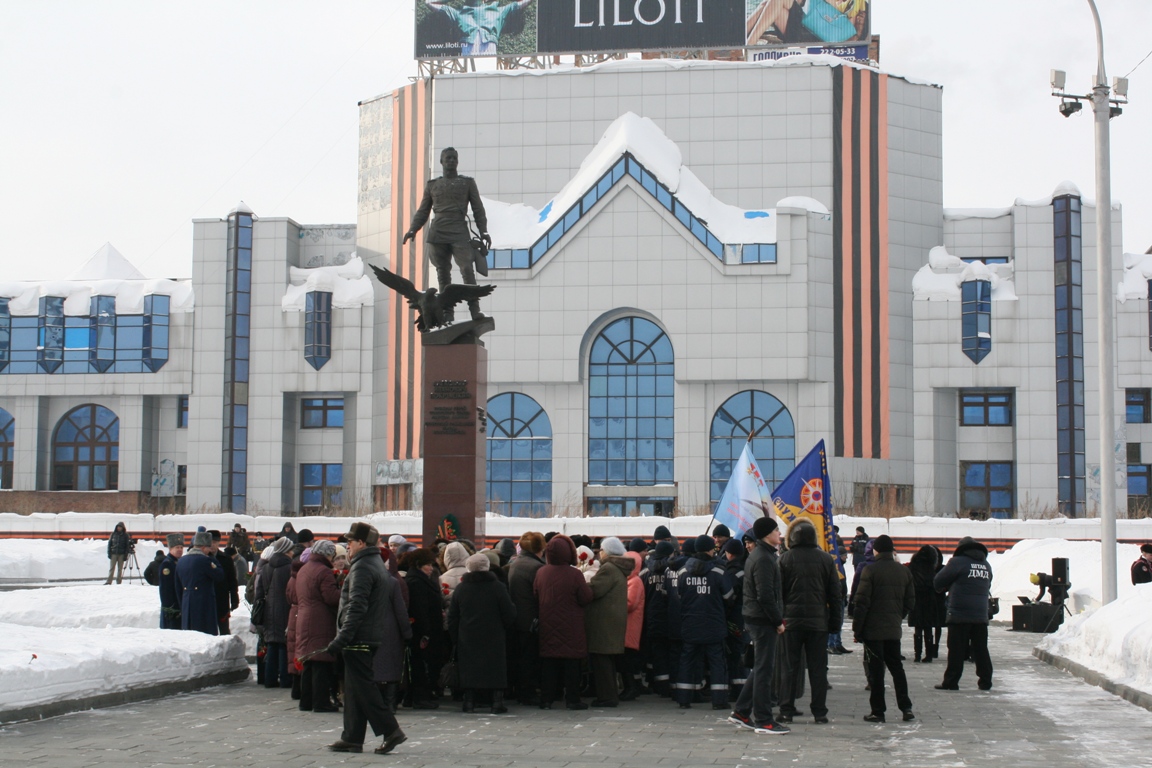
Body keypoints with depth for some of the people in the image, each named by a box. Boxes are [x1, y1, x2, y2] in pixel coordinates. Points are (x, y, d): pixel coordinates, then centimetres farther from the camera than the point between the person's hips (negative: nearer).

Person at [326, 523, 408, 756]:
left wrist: (342, 638, -23)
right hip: (372, 638, 10)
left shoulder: (362, 568, -14)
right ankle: (352, 738, 13)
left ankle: (390, 730, -10)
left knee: (363, 687, -7)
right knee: (355, 689, 11)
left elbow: (356, 607, -22)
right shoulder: (378, 564, 17)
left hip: (359, 639, -10)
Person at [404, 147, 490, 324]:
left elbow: (478, 209, 11)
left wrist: (483, 231, -2)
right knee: (442, 273, 0)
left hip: (459, 233, -2)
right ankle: (447, 313, 1)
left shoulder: (468, 183, 14)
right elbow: (423, 211, 18)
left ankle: (475, 309, -20)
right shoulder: (432, 185, 18)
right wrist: (413, 229, 3)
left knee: (467, 269, -17)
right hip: (437, 234, 2)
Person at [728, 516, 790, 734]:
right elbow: (765, 596, -22)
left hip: (755, 618, 10)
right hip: (763, 620, -10)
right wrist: (778, 621, -15)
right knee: (764, 669, -5)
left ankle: (741, 711, 21)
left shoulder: (757, 555, 16)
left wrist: (777, 618, 16)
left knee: (760, 668, 17)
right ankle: (763, 720, -1)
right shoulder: (764, 559, -17)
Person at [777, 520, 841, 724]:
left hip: (791, 620, -1)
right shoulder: (826, 559, 3)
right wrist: (835, 621, 10)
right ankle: (820, 712, 6)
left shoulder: (784, 559, -2)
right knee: (818, 667, 6)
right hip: (819, 621, 1)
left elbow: (777, 592, -3)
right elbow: (835, 594, 5)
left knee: (790, 667, 4)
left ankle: (787, 710, 3)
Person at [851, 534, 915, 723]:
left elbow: (862, 602, -13)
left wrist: (856, 628, -7)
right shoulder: (904, 571, 6)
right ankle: (906, 708, 10)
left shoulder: (870, 570, -11)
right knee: (896, 667, 14)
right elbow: (910, 601, 10)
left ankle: (878, 711, 1)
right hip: (894, 629, 5)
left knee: (875, 670, 0)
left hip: (873, 629, -5)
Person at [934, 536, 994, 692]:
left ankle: (951, 682, -1)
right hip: (981, 615, 5)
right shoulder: (986, 565, 10)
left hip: (960, 615, -5)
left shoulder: (958, 562, -8)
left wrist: (943, 588, 18)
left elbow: (938, 582, -3)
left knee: (956, 650, -2)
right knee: (981, 649, 10)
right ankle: (985, 681, 11)